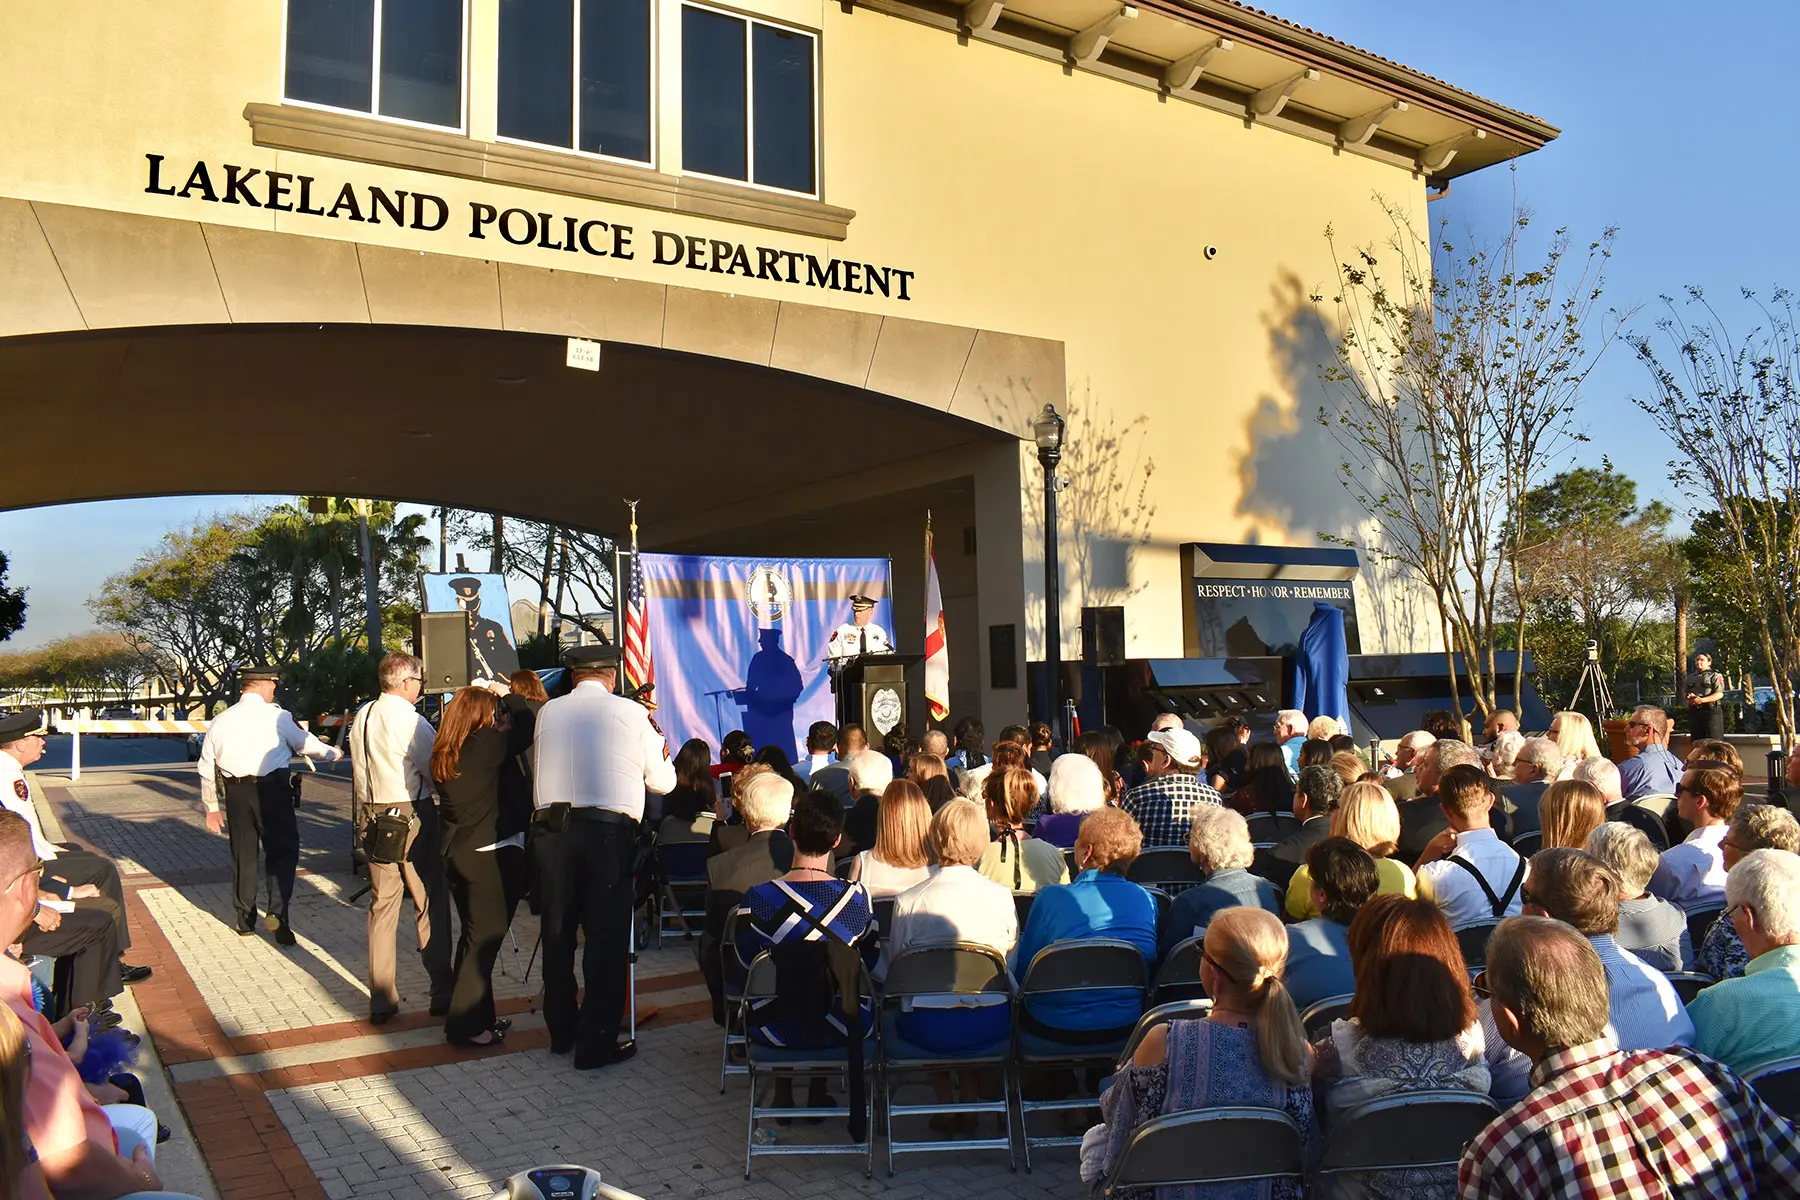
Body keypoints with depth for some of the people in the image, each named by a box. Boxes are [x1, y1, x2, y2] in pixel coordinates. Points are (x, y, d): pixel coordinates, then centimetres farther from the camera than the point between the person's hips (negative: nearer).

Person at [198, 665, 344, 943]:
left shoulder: (220, 721, 7)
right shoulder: (277, 716, -6)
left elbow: (206, 768, 11)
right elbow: (307, 744, 5)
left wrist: (211, 808, 19)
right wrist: (333, 754, 25)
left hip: (236, 793, 4)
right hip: (272, 789, -4)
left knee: (243, 854, 16)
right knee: (283, 851, 4)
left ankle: (245, 919, 26)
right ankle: (277, 912, -12)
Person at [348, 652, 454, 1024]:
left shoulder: (361, 717, 7)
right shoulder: (410, 720, -16)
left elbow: (358, 772, 15)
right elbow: (439, 770, -12)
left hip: (373, 817, 7)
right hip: (412, 815, -6)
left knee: (382, 904, 11)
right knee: (431, 903, 5)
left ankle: (381, 1000, 14)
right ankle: (442, 991, 13)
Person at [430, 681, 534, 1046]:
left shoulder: (443, 754, 7)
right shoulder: (484, 745, -17)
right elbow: (527, 727, -11)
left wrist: (497, 698, 17)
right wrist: (509, 697, 5)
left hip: (457, 853, 9)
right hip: (492, 855, -9)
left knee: (475, 936, 18)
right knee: (485, 938, 1)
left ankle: (478, 1016, 28)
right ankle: (466, 1025, 7)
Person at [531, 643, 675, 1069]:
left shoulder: (548, 712, 9)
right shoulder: (630, 713, 1)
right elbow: (663, 781, 8)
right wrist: (660, 747, 27)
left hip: (551, 829, 4)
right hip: (609, 830, -4)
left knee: (558, 933, 16)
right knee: (607, 936, 4)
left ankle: (561, 1031, 30)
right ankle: (597, 1043, 7)